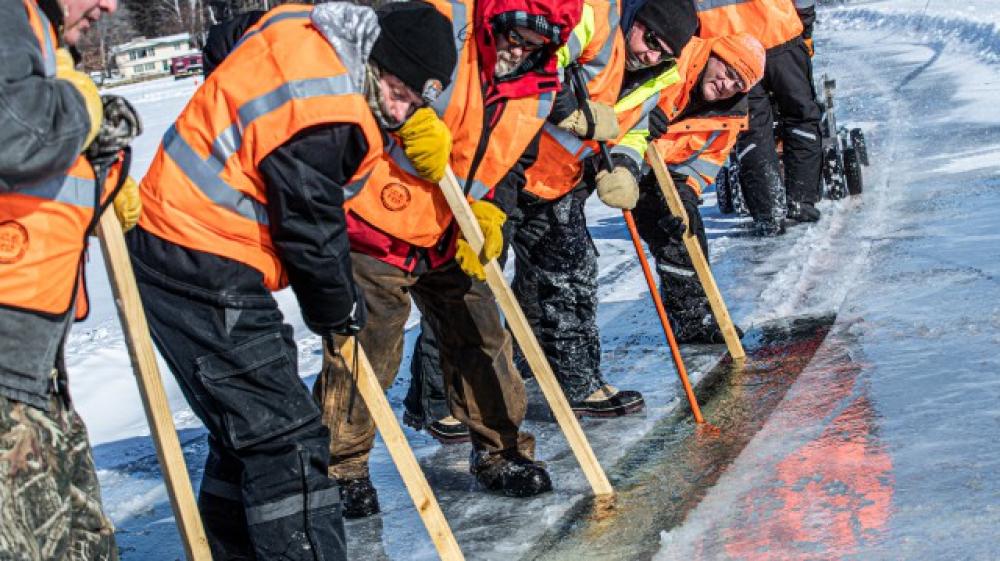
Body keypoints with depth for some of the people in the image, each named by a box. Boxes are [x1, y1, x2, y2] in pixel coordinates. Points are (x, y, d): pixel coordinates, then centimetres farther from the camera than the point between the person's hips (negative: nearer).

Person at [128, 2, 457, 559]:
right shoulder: (319, 108, -24)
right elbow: (310, 230, -16)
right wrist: (343, 310, 1)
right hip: (203, 272, -11)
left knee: (249, 430, 20)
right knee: (286, 438, -11)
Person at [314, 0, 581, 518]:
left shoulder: (538, 89, 2)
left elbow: (513, 164, 9)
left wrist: (489, 213, -9)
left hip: (453, 238, 6)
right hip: (377, 224, -6)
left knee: (480, 340, 10)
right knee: (364, 349, -2)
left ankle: (500, 451, 28)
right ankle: (340, 466, 15)